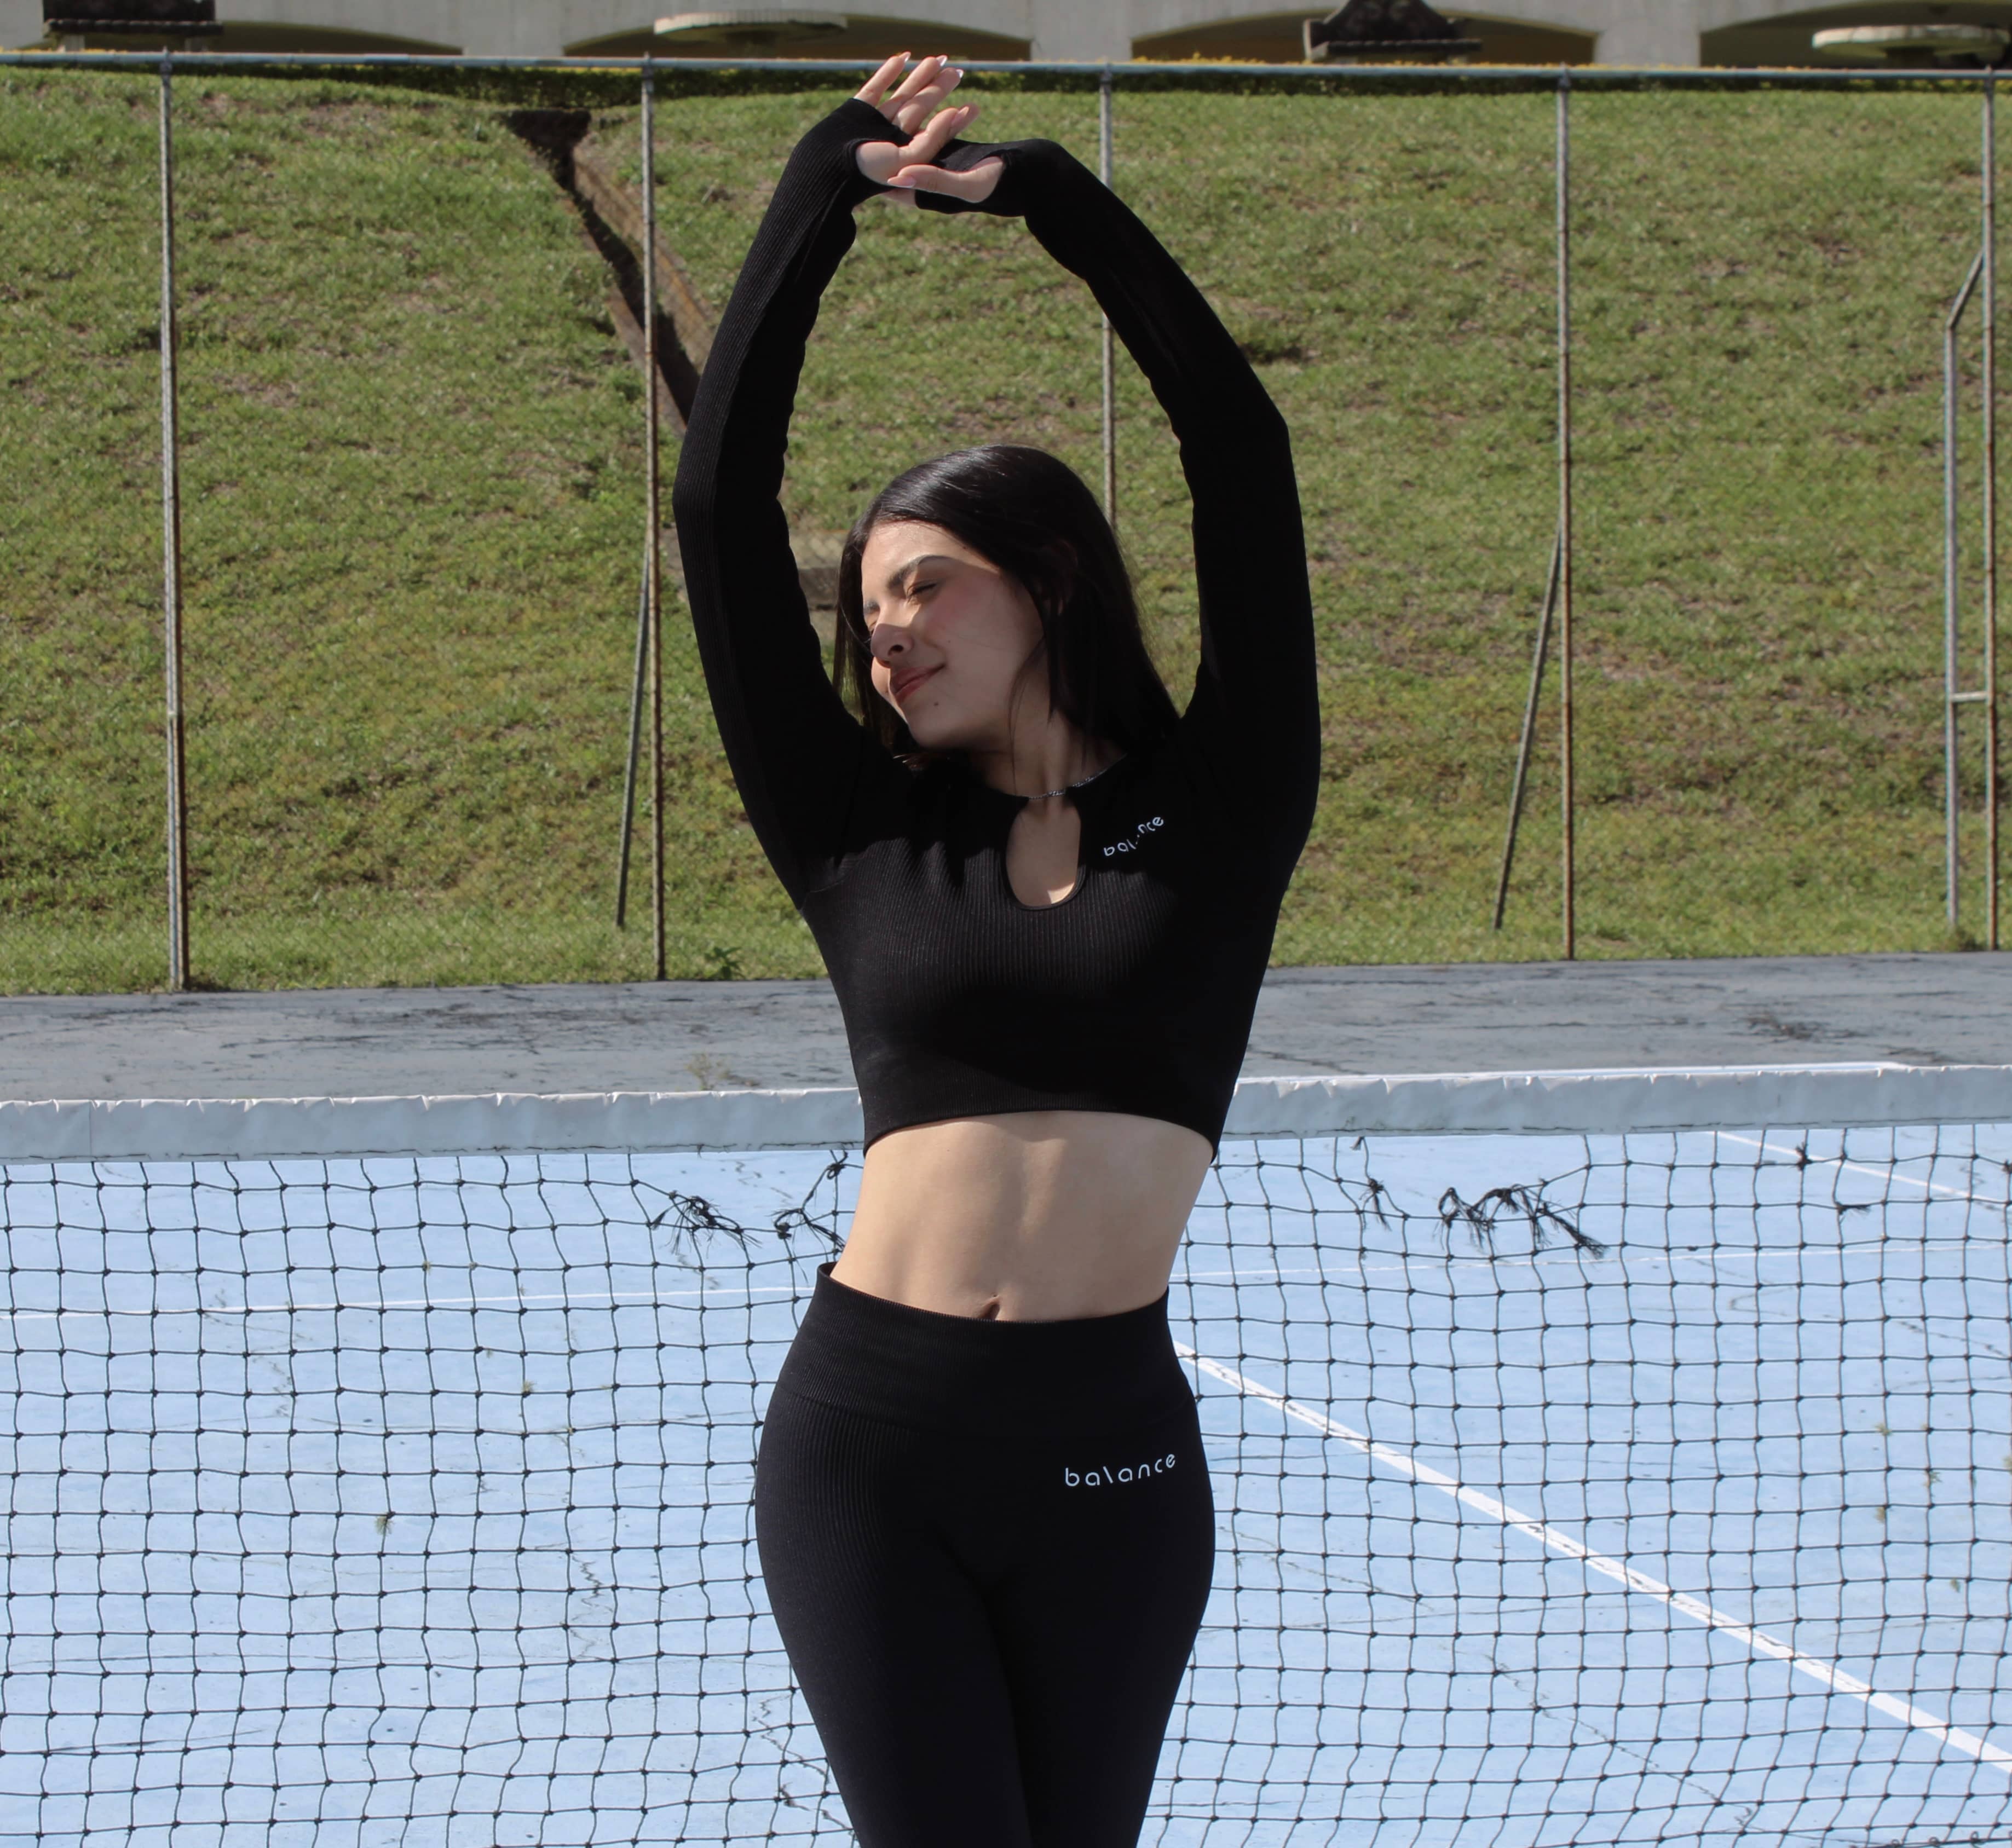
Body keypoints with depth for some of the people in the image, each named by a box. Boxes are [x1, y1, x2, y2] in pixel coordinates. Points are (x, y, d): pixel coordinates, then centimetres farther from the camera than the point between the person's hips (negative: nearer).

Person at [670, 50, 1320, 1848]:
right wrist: (830, 182, 9)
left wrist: (1044, 193, 3)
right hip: (866, 1429, 0)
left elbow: (1240, 447, 2)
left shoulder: (1212, 811, 6)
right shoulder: (863, 839, 8)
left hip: (1109, 1443, 0)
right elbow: (722, 501, 7)